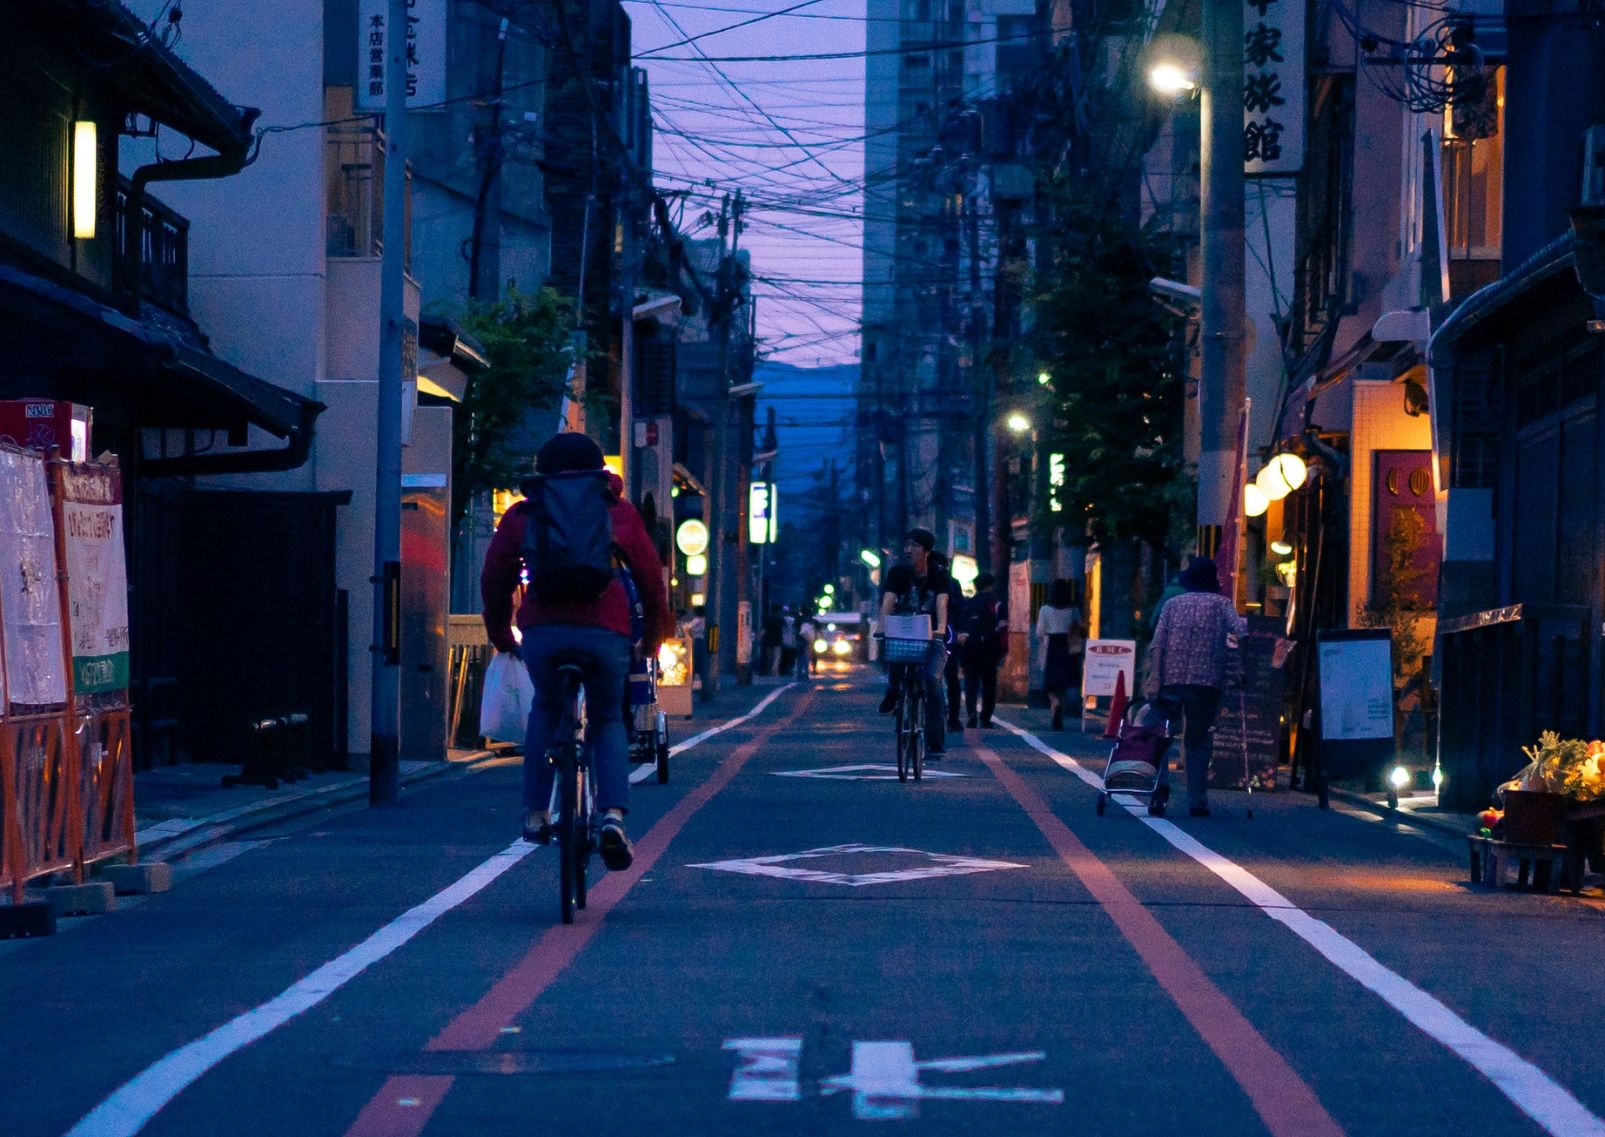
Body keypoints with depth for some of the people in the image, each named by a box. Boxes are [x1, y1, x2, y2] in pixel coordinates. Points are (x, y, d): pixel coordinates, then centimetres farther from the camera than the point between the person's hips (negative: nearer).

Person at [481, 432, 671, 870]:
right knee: (607, 722, 18)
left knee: (545, 712, 28)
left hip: (542, 630, 0)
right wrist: (652, 637, 33)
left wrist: (501, 636, 33)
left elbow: (494, 579, 20)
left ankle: (536, 815, 20)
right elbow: (651, 576, 21)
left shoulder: (521, 515, 20)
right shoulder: (617, 511, 20)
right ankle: (613, 815, -5)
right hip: (606, 629, 0)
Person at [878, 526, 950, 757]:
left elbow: (941, 603, -22)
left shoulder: (938, 576, -5)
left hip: (932, 638, -2)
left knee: (931, 678, -25)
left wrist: (940, 628, -42)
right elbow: (888, 601, -15)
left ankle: (935, 742, -20)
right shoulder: (898, 573, -2)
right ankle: (893, 692, -6)